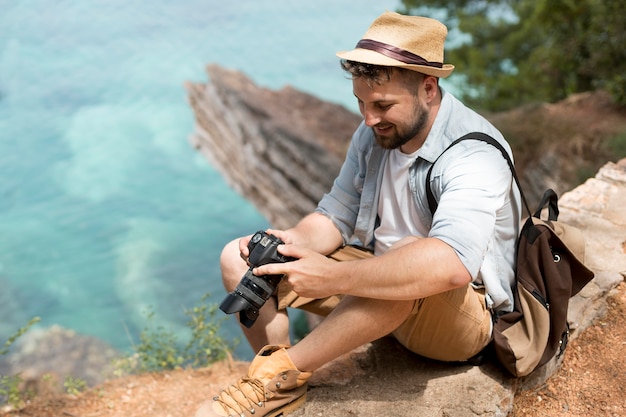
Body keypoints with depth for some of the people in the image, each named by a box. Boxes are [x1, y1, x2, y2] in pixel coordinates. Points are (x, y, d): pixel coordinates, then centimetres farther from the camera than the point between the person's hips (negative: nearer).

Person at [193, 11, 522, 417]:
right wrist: (294, 242, -19)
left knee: (411, 255, -43)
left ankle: (283, 372, -28)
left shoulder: (474, 155, -25)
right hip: (381, 278, 7)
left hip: (467, 317, -6)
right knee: (238, 258, -3)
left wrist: (332, 277, -43)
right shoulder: (374, 134, -2)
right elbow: (336, 217, 3)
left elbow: (452, 264, -41)